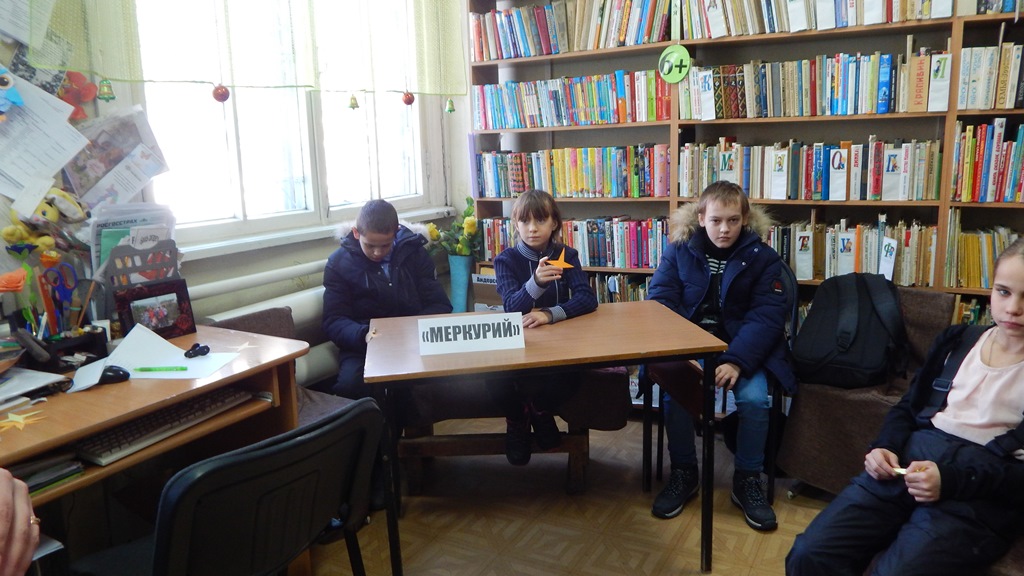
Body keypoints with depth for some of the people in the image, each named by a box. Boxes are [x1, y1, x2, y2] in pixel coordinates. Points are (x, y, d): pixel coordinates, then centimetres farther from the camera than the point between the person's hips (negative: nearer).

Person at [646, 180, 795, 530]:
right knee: (673, 391, -27)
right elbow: (659, 303, -5)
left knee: (754, 398, -27)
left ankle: (748, 480, -1)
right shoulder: (679, 251, 3)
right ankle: (683, 474, -3)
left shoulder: (762, 258, 0)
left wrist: (736, 361, -24)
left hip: (743, 347, 0)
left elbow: (767, 316, -8)